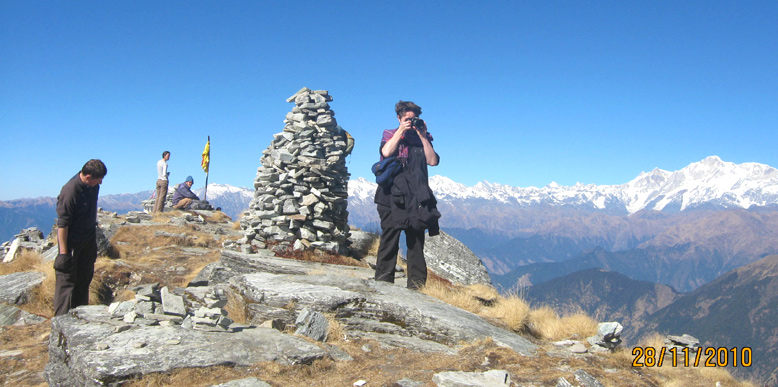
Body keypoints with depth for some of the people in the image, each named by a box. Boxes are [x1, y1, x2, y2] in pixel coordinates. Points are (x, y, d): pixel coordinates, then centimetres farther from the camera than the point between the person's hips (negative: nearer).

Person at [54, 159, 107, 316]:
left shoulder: (93, 185, -5)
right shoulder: (70, 191, -28)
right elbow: (62, 224, -23)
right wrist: (63, 252, -20)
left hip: (89, 239, 8)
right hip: (72, 242, -8)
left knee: (85, 277, 16)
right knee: (66, 280, -1)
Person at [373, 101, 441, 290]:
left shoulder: (423, 138, 18)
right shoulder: (389, 135, 15)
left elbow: (433, 161, 2)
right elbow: (386, 152, -8)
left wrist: (422, 136, -1)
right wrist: (401, 131, -3)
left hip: (416, 196, 2)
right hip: (392, 194, -2)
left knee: (416, 240, -1)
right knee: (390, 237, -7)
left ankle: (417, 285, 2)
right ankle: (383, 281, -4)